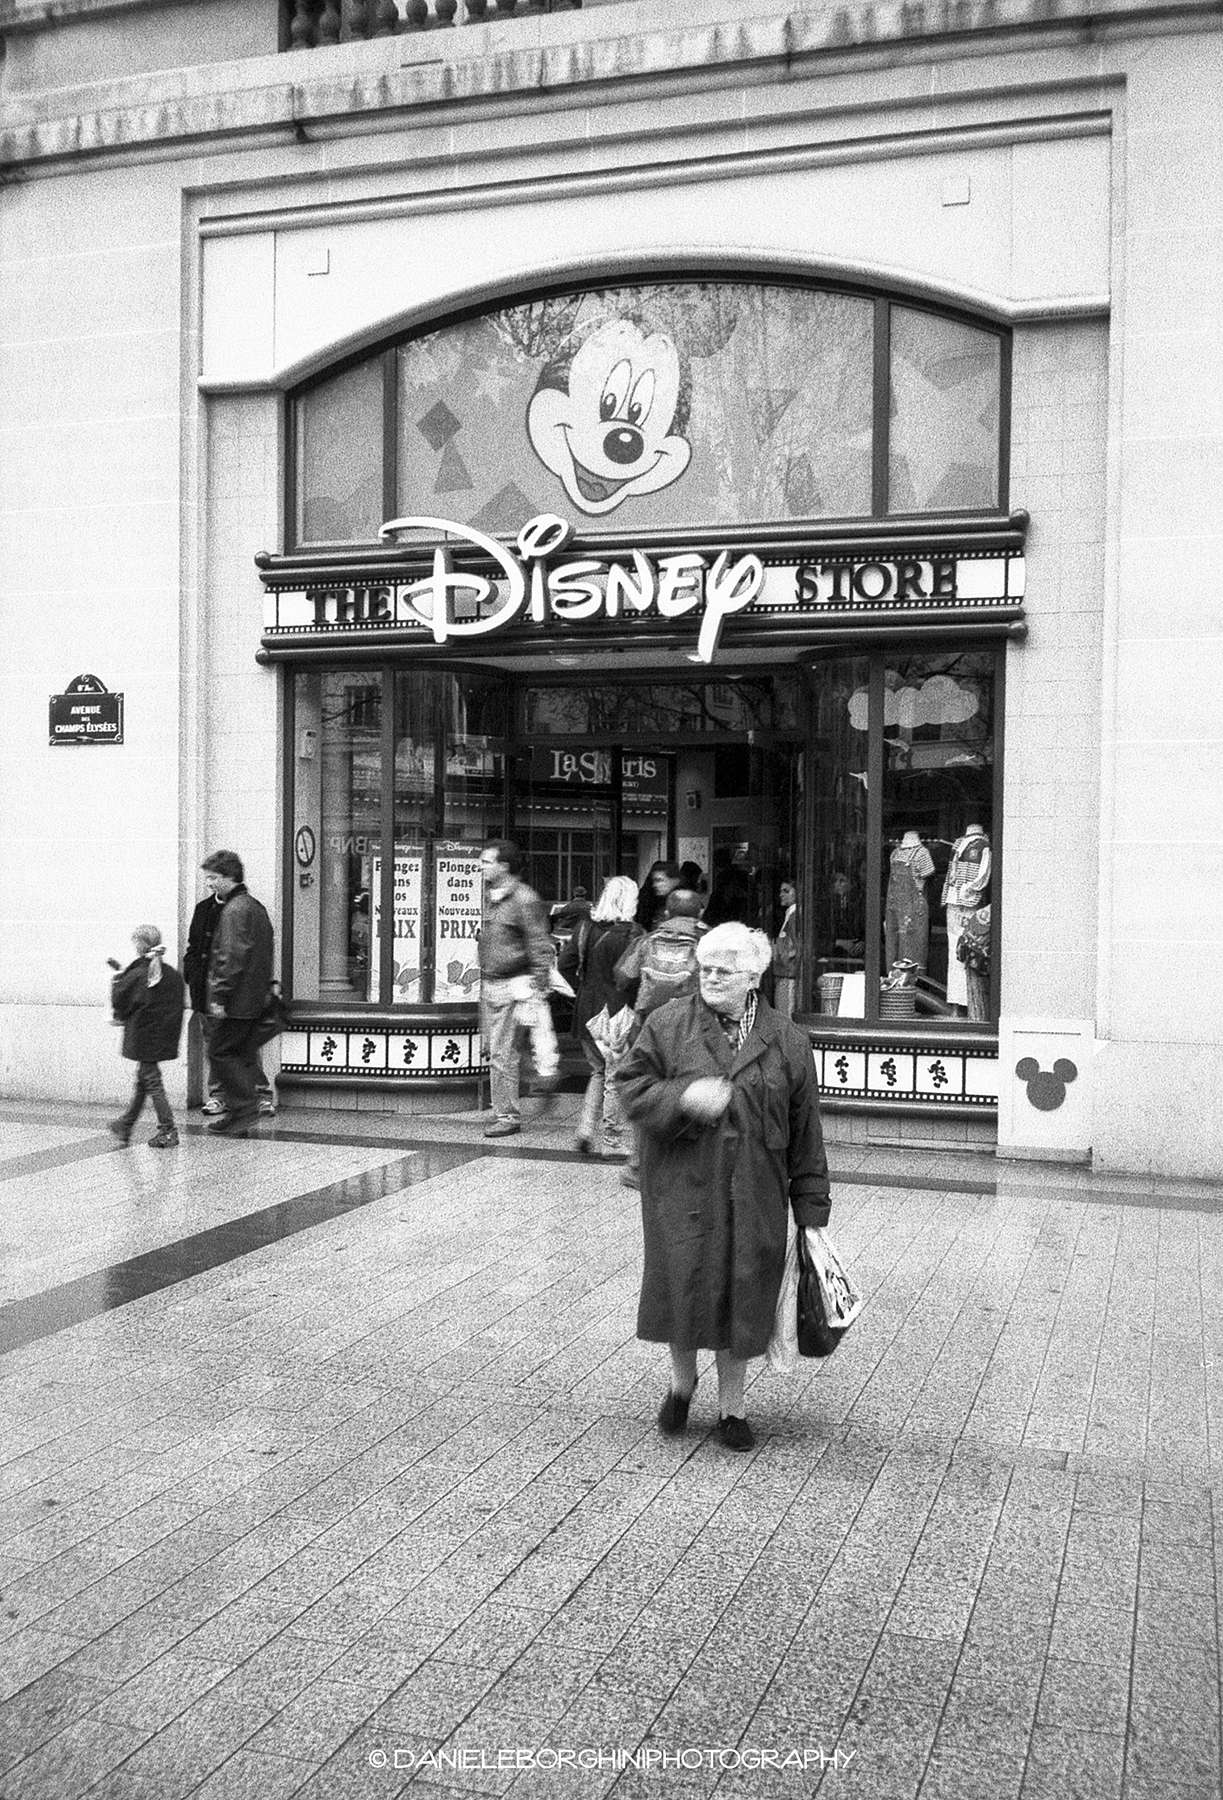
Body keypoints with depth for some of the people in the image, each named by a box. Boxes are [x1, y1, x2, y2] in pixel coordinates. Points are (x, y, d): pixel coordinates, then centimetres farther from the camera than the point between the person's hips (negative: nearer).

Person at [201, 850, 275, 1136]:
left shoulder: (234, 910, -15)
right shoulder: (255, 906, 16)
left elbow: (231, 958, -21)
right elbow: (265, 955, 20)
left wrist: (219, 997, -20)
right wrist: (266, 987, 22)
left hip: (236, 1001, -10)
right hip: (253, 1000, 10)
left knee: (220, 1053, -3)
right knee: (241, 1053, 13)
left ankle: (244, 1107, -4)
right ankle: (237, 1113, 18)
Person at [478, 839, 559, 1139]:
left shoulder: (524, 899, -12)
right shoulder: (489, 897, 13)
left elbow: (540, 948, -13)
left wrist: (537, 991, -16)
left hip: (514, 985, -8)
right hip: (489, 985, 8)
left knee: (504, 1055, -10)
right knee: (495, 1054, 10)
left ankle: (507, 1117, -1)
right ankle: (503, 1112, 16)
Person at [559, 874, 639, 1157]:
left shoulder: (585, 928, 4)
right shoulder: (629, 934, -14)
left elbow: (565, 964, 3)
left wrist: (582, 991, 11)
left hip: (586, 1014, 5)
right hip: (617, 1015, -5)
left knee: (598, 1071, 21)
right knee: (616, 1079, 5)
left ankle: (585, 1130, 9)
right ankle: (612, 1141, 12)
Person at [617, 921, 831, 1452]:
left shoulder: (787, 1041, 3)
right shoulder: (667, 1025, 0)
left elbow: (805, 1135, 5)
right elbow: (632, 1087, 0)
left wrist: (811, 1209, 3)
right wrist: (684, 1096, -18)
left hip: (754, 1198, 1)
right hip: (681, 1187, -1)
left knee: (742, 1298, 7)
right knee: (683, 1286, 1)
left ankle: (731, 1407, 26)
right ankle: (682, 1381, 31)